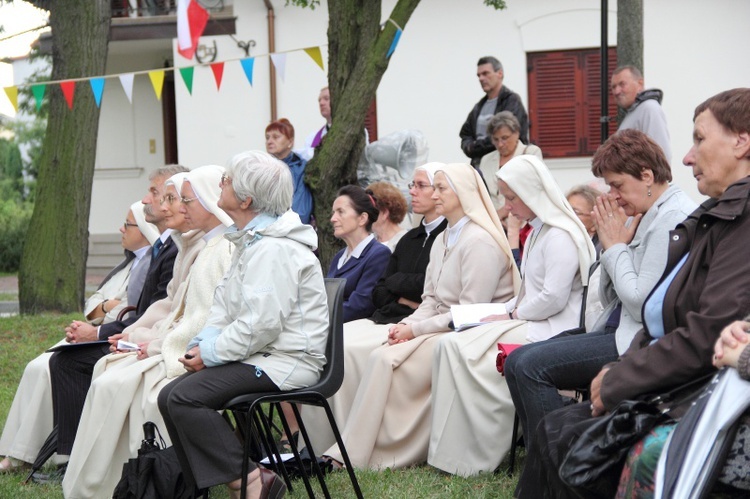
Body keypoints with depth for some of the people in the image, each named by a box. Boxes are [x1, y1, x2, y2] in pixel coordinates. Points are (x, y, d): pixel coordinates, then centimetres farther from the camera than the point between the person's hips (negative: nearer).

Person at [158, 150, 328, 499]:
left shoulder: (275, 249, -17)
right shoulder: (250, 241, 17)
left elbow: (261, 323, -24)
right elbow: (225, 304, 18)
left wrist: (211, 354, -15)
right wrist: (202, 343, 1)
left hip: (288, 361, -10)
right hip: (260, 357, 10)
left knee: (186, 397, -21)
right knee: (169, 397, -1)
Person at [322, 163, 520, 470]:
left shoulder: (480, 242, -13)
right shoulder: (443, 239, 17)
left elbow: (469, 313, -18)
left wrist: (415, 330, -15)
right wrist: (406, 324, -3)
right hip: (440, 328, 9)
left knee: (385, 360, -24)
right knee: (379, 357, -15)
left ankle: (353, 454, -18)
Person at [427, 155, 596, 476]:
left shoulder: (559, 236, -13)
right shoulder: (539, 232, 21)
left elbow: (553, 299, -20)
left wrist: (512, 315, -8)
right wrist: (504, 309, 9)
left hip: (551, 330, -10)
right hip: (529, 322, 10)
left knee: (458, 349, -20)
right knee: (451, 345, -7)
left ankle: (472, 458, -12)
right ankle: (452, 451, -11)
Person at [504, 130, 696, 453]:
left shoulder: (673, 219, -14)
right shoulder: (644, 217, 16)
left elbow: (641, 304, -20)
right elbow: (610, 299, 18)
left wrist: (616, 247, -7)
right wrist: (609, 244, 3)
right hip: (618, 330, 10)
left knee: (532, 366, -19)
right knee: (517, 362, 3)